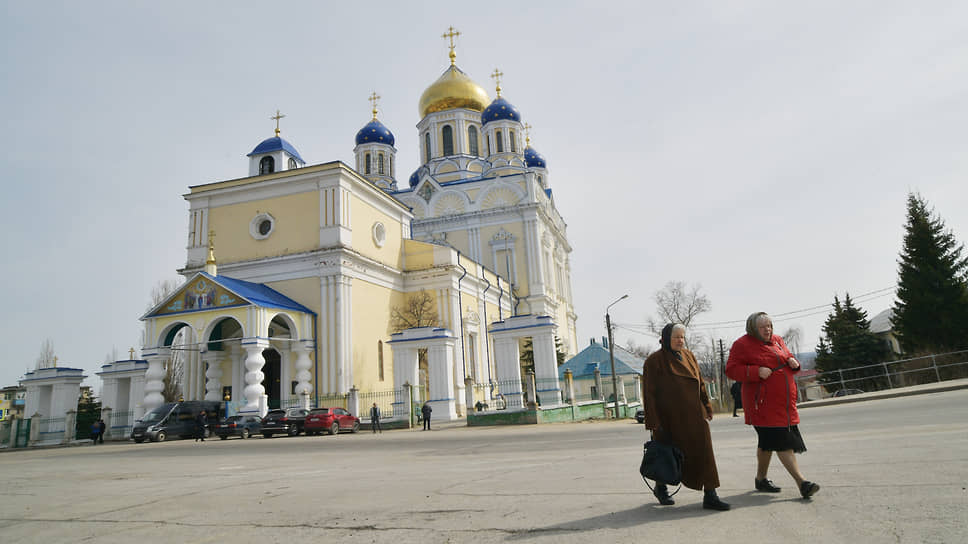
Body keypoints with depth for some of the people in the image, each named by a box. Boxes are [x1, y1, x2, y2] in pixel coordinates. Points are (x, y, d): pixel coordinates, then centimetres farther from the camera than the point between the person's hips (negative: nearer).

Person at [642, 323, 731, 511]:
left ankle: (710, 495, 2)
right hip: (670, 418, -5)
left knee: (704, 453, -2)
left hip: (694, 415, 5)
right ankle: (660, 487, 33)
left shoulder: (689, 356, 8)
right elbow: (649, 393, -11)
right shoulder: (654, 361, -9)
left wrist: (707, 407, 14)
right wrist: (654, 423, -14)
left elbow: (700, 383, 17)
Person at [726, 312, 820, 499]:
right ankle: (802, 482, -12)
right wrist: (756, 371, -22)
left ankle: (760, 479, 27)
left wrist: (793, 362, 2)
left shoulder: (777, 340, 15)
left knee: (768, 441, 15)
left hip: (784, 402, 7)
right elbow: (731, 369, -11)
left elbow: (788, 357, 27)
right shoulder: (742, 345, -7)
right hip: (763, 402, -7)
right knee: (782, 441, -12)